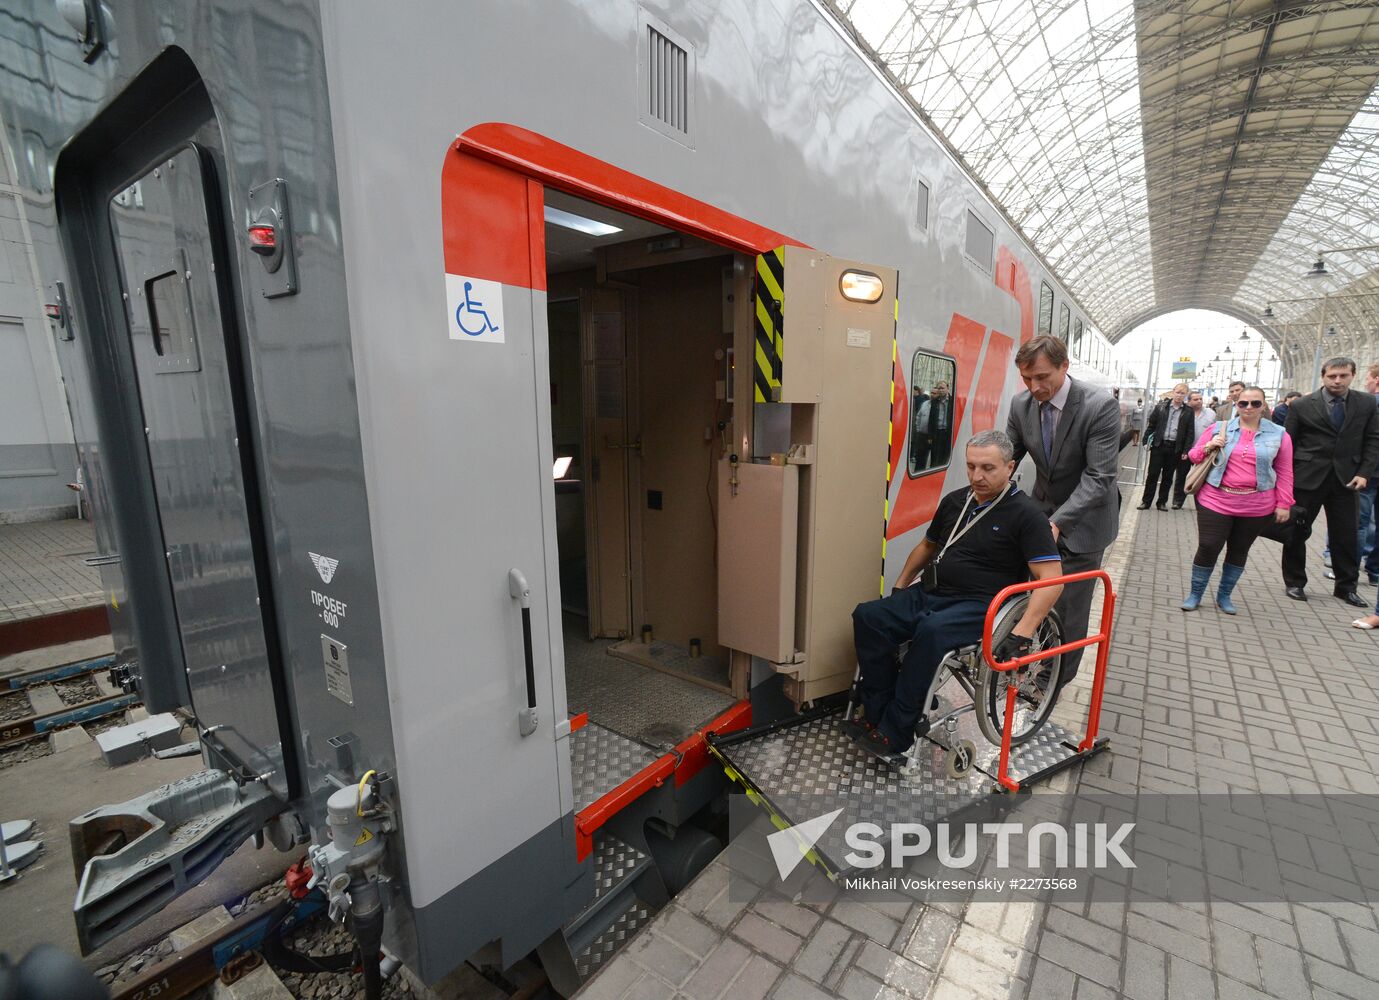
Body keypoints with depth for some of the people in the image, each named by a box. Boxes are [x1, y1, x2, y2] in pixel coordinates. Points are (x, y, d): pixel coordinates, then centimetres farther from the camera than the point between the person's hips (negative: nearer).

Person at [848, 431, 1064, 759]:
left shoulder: (1026, 514, -6)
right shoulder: (955, 501, 13)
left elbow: (1051, 580, -14)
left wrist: (1022, 634, -25)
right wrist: (899, 587, 21)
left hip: (979, 606, -6)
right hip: (931, 593, 6)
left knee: (931, 630, -37)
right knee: (867, 616, -17)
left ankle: (895, 733, -23)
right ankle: (879, 713, -11)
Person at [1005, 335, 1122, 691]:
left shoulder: (1101, 406, -23)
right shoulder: (1021, 404, -9)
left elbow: (1100, 477, -26)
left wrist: (1057, 522, -35)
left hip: (1083, 520, -4)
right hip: (1041, 511, 4)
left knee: (1068, 605, 4)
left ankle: (1057, 678, 24)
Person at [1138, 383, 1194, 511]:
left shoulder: (1188, 412, 3)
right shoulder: (1161, 407, 2)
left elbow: (1189, 433, 3)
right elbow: (1151, 425, 4)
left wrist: (1186, 450, -3)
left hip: (1175, 448, 1)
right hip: (1159, 445, -1)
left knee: (1168, 476, 8)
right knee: (1152, 474, 1)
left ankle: (1162, 502, 17)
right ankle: (1146, 501, 7)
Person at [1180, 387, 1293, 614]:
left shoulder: (1278, 434, 2)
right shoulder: (1219, 427, 2)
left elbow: (1284, 472, 5)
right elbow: (1193, 455, 9)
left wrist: (1283, 504, 1)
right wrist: (1207, 448, -12)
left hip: (1256, 507, 1)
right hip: (1216, 501, -1)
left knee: (1239, 551, 11)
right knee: (1208, 548, -2)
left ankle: (1224, 595, 24)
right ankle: (1195, 594, 11)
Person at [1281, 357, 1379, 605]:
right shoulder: (1302, 406, -3)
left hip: (1345, 479, 2)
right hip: (1307, 478, -2)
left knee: (1345, 535, 7)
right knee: (1296, 532, 5)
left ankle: (1346, 587, 21)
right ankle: (1294, 582, 18)